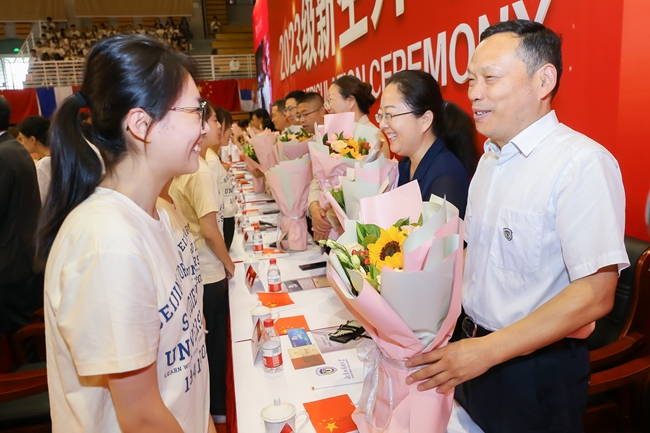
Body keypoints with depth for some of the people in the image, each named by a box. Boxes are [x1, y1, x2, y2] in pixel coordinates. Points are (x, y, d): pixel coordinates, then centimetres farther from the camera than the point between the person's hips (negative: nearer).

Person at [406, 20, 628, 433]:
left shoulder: (582, 163, -20)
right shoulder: (491, 158, 5)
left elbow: (595, 295, -24)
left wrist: (485, 351, -25)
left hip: (536, 369, -7)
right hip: (473, 353, 7)